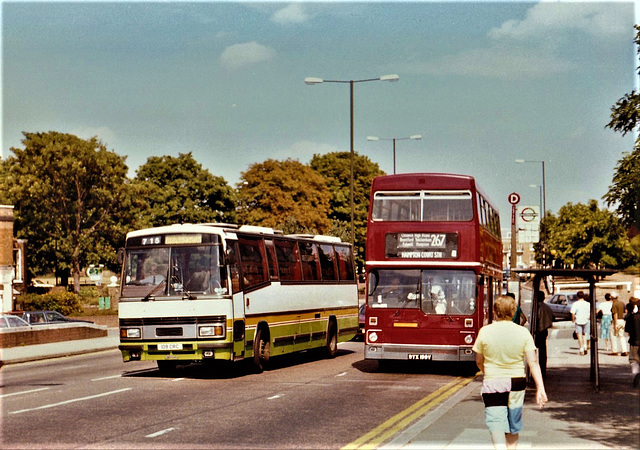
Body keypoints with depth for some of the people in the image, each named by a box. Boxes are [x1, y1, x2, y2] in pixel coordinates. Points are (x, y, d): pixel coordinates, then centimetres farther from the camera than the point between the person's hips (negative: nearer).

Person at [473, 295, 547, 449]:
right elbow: (533, 362, -9)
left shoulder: (485, 331, -7)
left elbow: (479, 361, 4)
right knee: (513, 426, 19)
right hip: (517, 383, 3)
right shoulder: (523, 332, -5)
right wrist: (540, 388, -7)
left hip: (492, 383, -3)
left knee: (496, 424, -6)